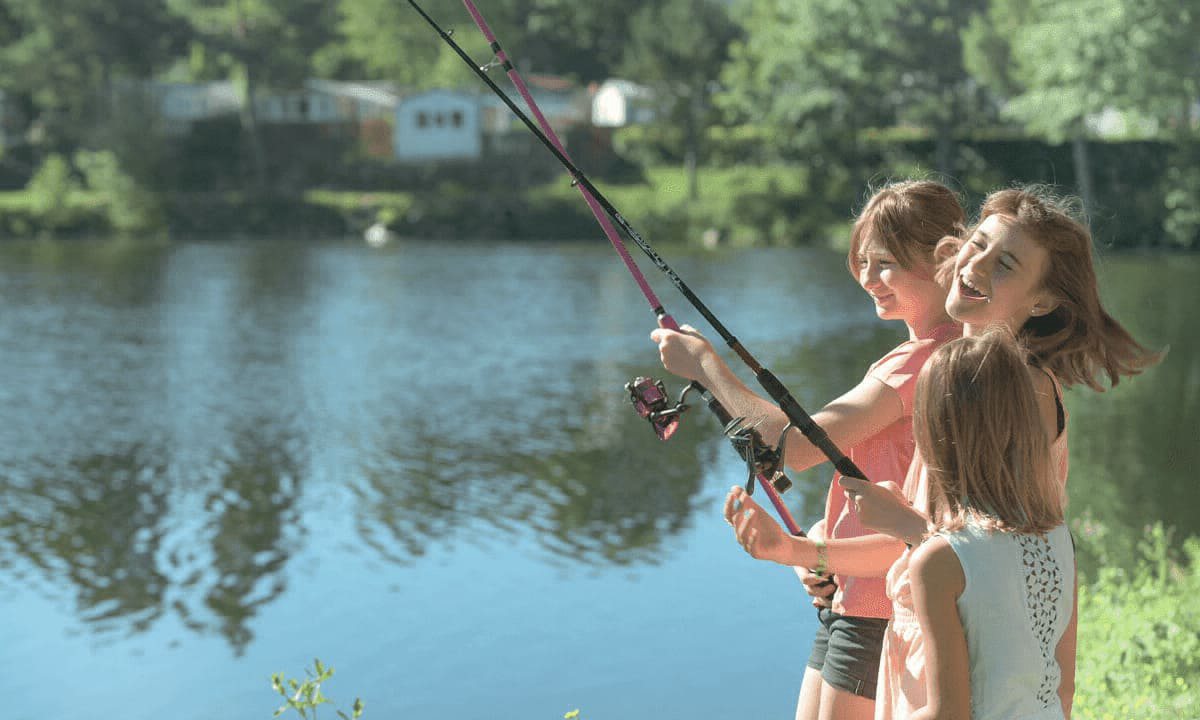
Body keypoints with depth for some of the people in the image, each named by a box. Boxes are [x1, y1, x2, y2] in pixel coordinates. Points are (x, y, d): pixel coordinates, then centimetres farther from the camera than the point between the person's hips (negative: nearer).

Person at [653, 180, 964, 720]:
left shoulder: (928, 359, -19)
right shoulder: (931, 352, 15)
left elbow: (796, 446, -23)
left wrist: (706, 365, -12)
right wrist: (821, 541, 2)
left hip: (882, 609, -10)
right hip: (849, 596, 10)